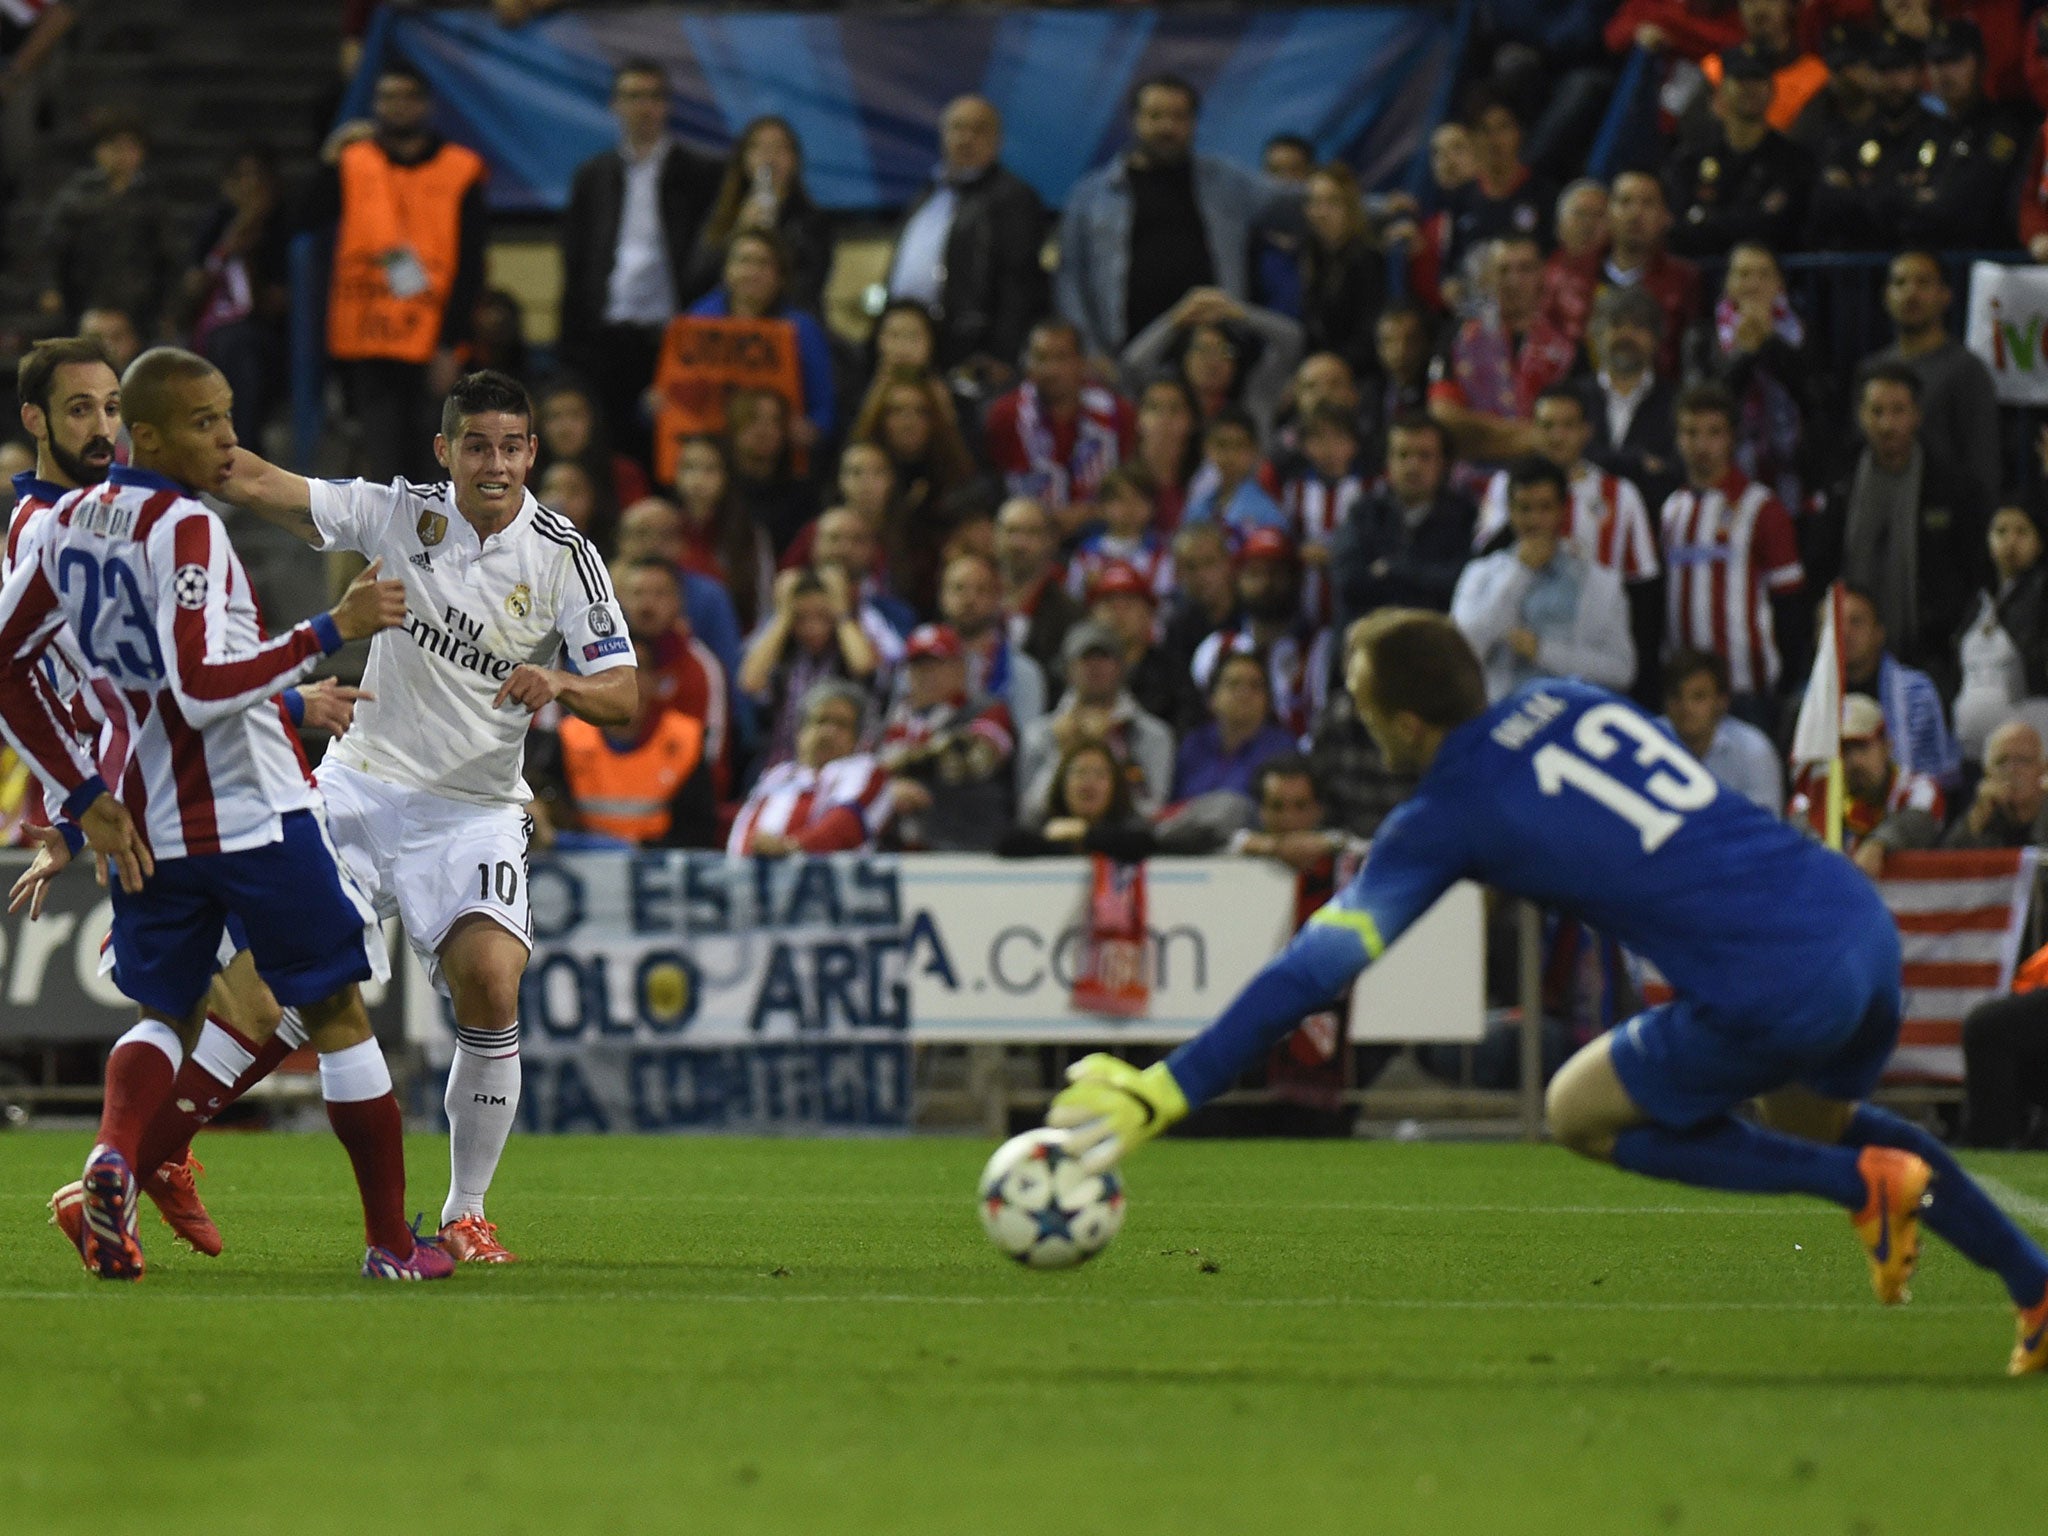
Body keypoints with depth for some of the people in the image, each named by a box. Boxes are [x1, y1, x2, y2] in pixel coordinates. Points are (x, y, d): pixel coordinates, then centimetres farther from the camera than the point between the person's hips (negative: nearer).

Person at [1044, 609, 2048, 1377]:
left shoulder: (1448, 815, -2)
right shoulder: (1568, 701, 15)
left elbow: (1315, 971, -6)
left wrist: (1169, 1090, -6)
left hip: (1776, 990, -7)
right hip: (1866, 923, 7)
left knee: (1579, 1114, 15)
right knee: (1806, 1114, 35)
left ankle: (1861, 1184, 6)